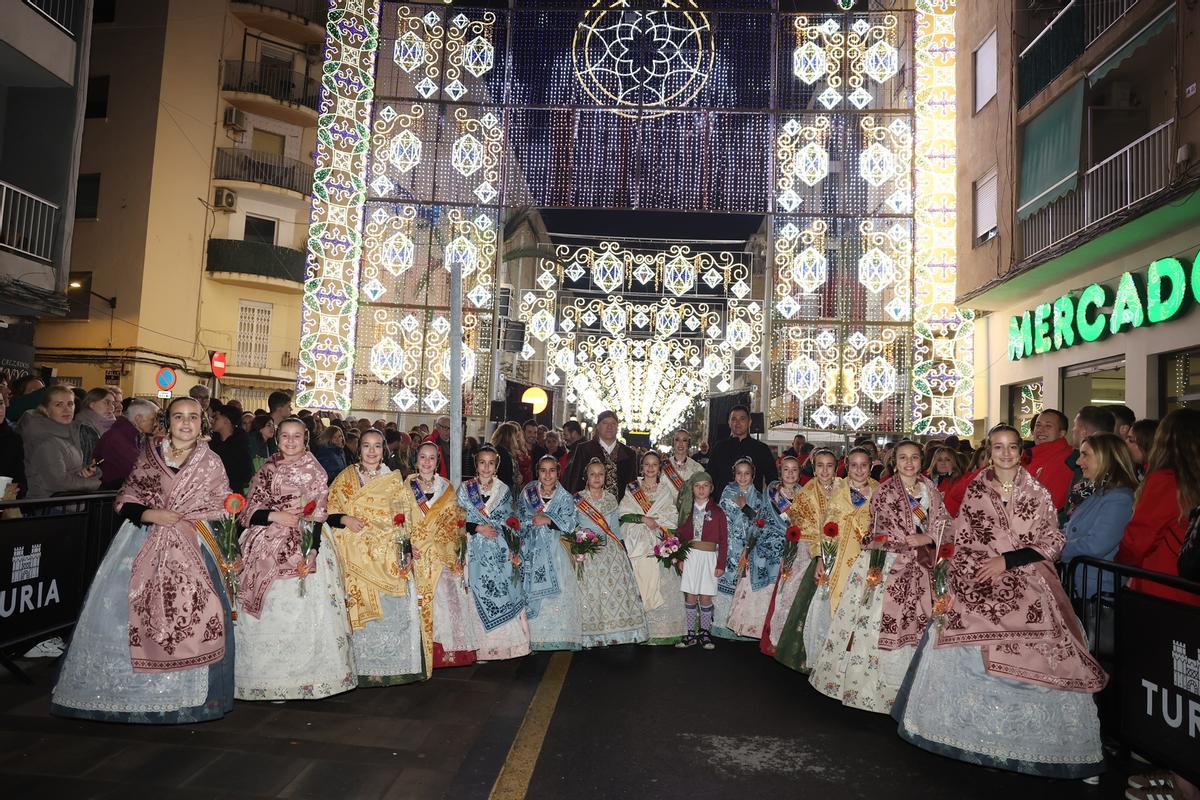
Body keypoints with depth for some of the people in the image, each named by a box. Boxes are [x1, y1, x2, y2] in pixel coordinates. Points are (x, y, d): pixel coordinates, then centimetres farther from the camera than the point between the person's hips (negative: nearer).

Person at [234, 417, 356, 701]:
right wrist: (274, 516, -12)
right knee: (269, 612, 2)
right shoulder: (266, 470, 12)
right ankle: (271, 676, 12)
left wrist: (311, 552, -16)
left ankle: (305, 675, 5)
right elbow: (250, 511, 8)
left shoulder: (314, 471, 2)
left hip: (302, 546, -3)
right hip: (267, 549, 3)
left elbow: (318, 516, -4)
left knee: (303, 611, -5)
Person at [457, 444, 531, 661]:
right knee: (482, 597, -2)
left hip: (501, 551, 2)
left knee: (505, 594, -3)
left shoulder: (504, 490, 8)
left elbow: (509, 524, 9)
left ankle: (506, 642, 9)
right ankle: (484, 647, 8)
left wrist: (514, 552, 2)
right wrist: (478, 528, -12)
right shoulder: (465, 488, 3)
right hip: (477, 551, -1)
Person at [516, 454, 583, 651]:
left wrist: (549, 521, -15)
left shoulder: (565, 498, 6)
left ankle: (560, 636, 1)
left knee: (558, 590, -6)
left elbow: (571, 523, -7)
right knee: (532, 593, -3)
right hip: (532, 551, 0)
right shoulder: (527, 493, 8)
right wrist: (534, 520, -9)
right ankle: (536, 637, 2)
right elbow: (519, 520, 6)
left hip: (555, 552, 0)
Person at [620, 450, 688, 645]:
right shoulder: (631, 489, 12)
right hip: (637, 544, 0)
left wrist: (654, 522, -10)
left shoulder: (665, 490, 13)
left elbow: (672, 517, 5)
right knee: (639, 585, -7)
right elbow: (623, 513, 1)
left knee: (661, 584, -7)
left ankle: (663, 630, -3)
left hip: (659, 544, 0)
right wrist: (643, 519, -11)